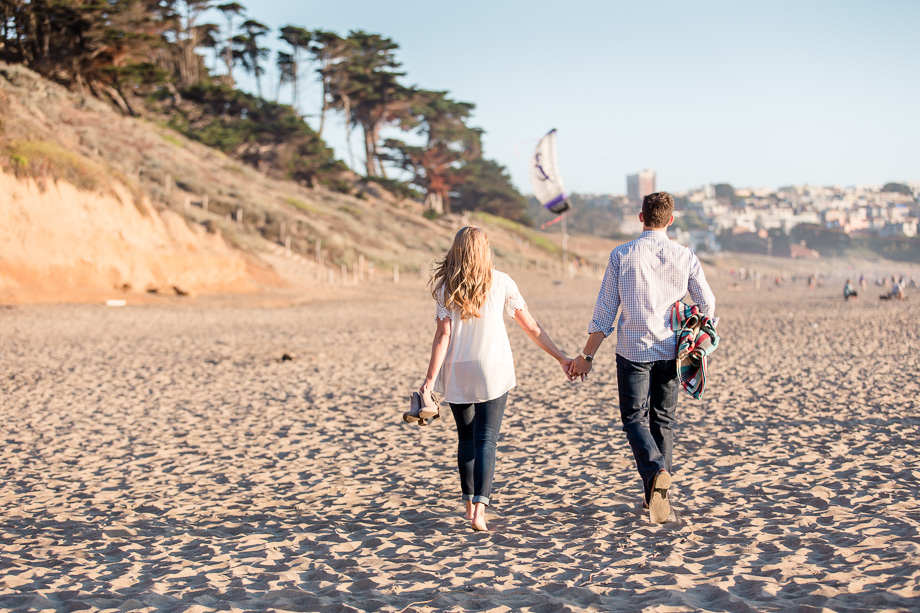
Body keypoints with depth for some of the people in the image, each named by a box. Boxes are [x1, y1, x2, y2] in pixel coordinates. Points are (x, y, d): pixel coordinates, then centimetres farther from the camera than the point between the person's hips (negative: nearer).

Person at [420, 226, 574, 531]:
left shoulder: (446, 287, -3)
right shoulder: (501, 282, -2)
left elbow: (443, 335, -10)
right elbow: (531, 327, 0)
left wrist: (430, 378, -9)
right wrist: (561, 357, 7)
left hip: (456, 372, 1)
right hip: (493, 371, -1)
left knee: (466, 437, 16)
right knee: (486, 439, -3)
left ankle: (469, 503, 21)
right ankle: (480, 506, -19)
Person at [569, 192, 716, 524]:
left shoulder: (622, 255, -4)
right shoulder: (685, 257, 0)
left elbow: (605, 311, -4)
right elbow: (707, 305, 5)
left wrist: (587, 356, 3)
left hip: (633, 350, -2)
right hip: (670, 352, 2)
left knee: (635, 419, 4)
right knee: (663, 420, 13)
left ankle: (655, 471, -24)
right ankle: (659, 496, 16)